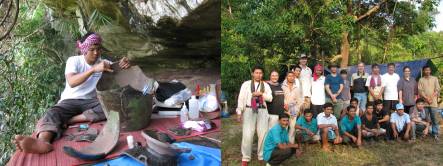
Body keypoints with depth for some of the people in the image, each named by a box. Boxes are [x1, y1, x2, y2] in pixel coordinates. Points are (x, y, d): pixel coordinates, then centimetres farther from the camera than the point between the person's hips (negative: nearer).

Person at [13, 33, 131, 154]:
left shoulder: (103, 62, 6)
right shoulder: (74, 60, -3)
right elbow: (71, 82, -22)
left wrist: (123, 65, -29)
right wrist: (93, 69, -36)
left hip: (91, 101, 2)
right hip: (71, 100, -1)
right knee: (53, 112, -32)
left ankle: (68, 120, -34)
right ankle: (43, 141, -65)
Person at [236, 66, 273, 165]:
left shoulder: (266, 85, 12)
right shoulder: (246, 84, 4)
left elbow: (270, 98, 4)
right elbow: (241, 98, 1)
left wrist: (261, 93, -12)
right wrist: (239, 112, -4)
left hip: (262, 111, 3)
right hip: (249, 110, -2)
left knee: (263, 134, 4)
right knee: (247, 135, -5)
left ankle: (262, 156, 18)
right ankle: (245, 158, 7)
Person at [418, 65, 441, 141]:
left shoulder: (435, 79, 9)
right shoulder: (421, 80, 7)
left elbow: (437, 90, 3)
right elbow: (420, 91, -1)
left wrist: (431, 98, -9)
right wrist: (427, 98, -12)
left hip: (433, 102, 0)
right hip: (424, 103, 0)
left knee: (435, 119, 0)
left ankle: (435, 134, 6)